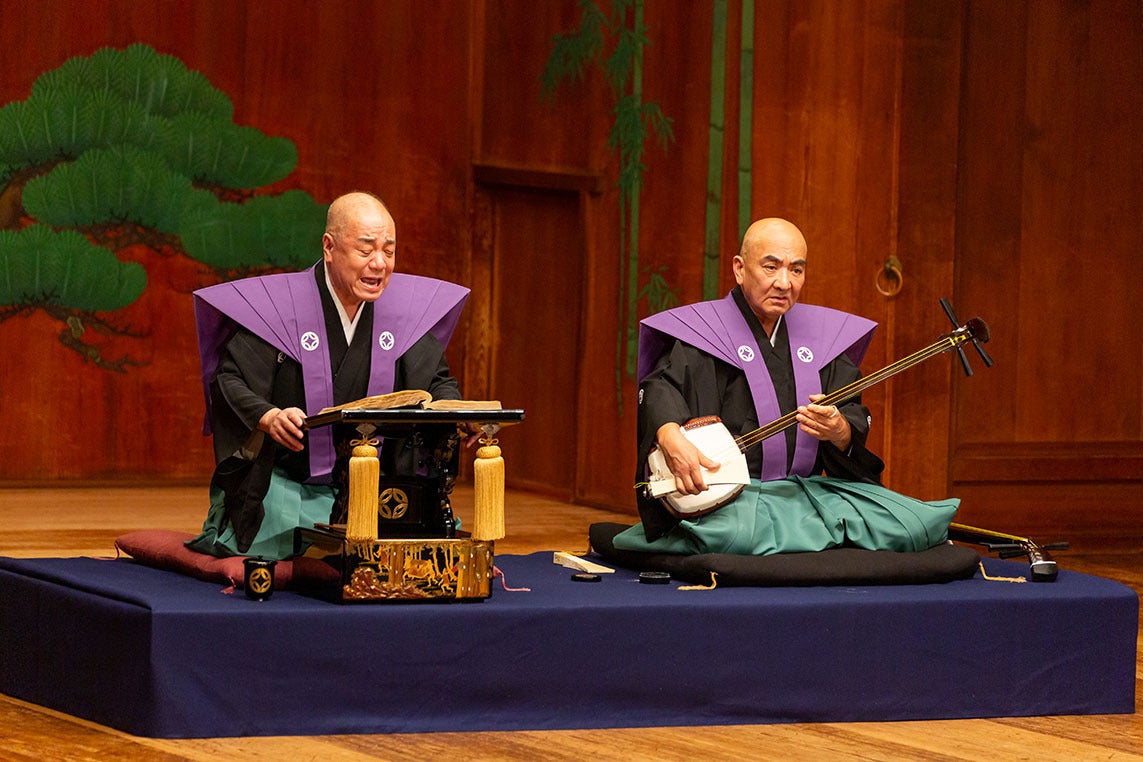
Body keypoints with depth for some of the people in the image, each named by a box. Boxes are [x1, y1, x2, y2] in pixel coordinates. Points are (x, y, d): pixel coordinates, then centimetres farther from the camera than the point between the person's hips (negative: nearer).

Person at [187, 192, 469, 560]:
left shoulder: (406, 307, 3)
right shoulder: (277, 305, -10)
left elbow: (437, 381, 8)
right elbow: (229, 381, -13)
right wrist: (269, 418, -34)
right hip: (286, 484, -4)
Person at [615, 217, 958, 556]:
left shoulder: (821, 334, 16)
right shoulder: (705, 330, 1)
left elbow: (857, 419, 10)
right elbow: (661, 386, -17)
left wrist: (839, 431, -17)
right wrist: (671, 439, -40)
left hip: (809, 489, 5)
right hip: (731, 496, -5)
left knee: (916, 524, -18)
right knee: (739, 536, -41)